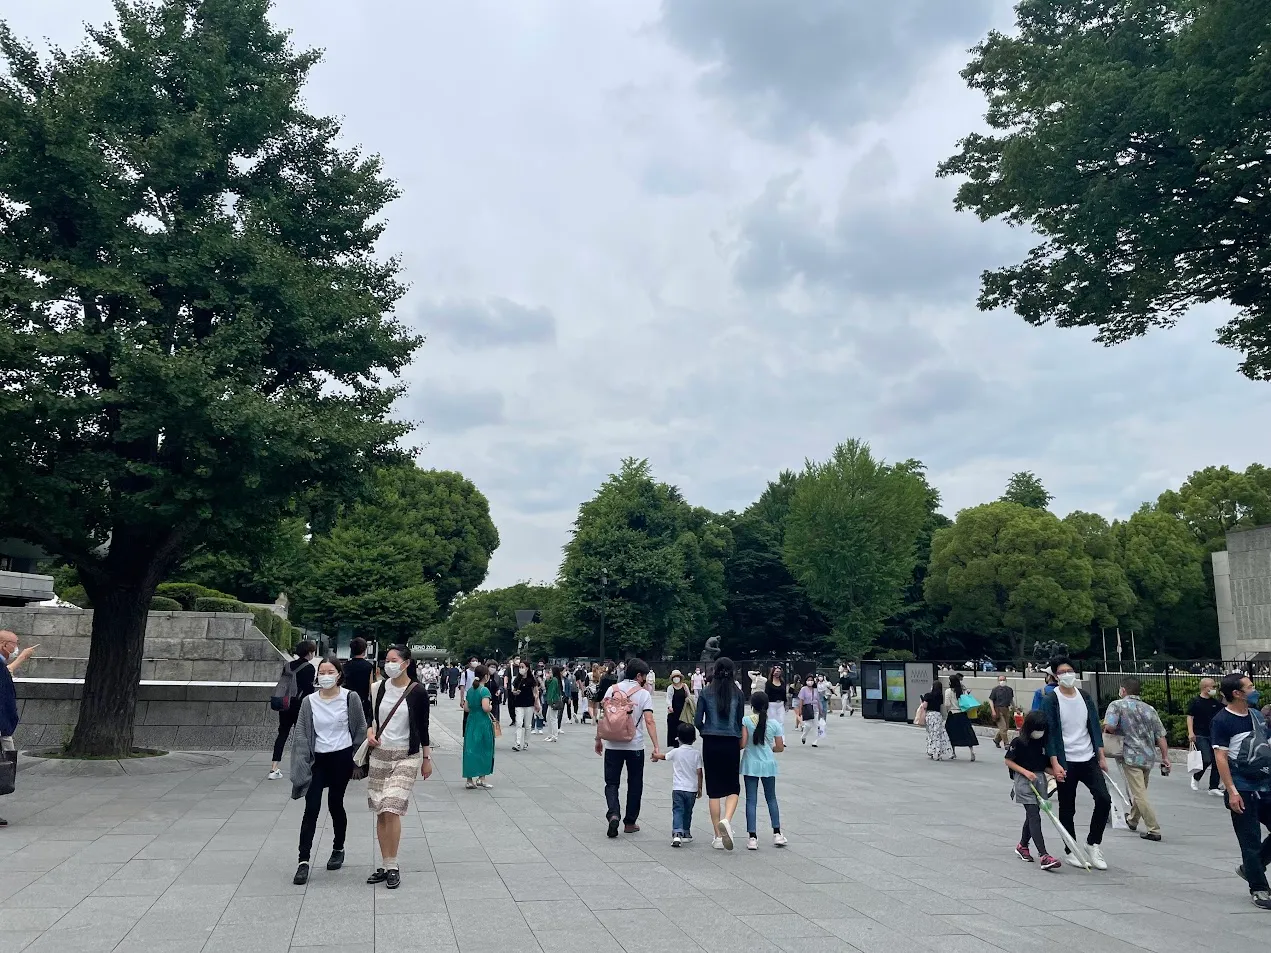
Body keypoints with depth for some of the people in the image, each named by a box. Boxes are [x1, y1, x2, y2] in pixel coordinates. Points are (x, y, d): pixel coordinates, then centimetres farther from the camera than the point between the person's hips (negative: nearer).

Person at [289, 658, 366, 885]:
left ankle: (338, 849, 32)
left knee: (335, 804, 10)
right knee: (311, 809, -5)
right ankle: (303, 861, -1)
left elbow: (361, 728, 1)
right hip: (318, 759, 1)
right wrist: (302, 766, -5)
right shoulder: (309, 701, -2)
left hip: (341, 758, -1)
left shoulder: (350, 698, -7)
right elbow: (301, 734, 1)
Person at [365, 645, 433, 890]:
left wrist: (427, 758, 3)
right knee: (380, 813, 8)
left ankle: (393, 867, -3)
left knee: (391, 810, -15)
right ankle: (385, 866, 19)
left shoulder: (417, 693, -8)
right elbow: (372, 716, 15)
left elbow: (423, 727, -1)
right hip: (379, 755, 5)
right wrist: (370, 732, -6)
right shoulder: (379, 688, 2)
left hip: (406, 757, -4)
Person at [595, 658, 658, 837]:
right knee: (634, 784, 14)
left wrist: (599, 740, 13)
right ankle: (630, 822, 20)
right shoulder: (644, 694, -6)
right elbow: (649, 722, -13)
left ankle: (613, 814, -14)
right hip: (635, 747, -2)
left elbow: (602, 717, 3)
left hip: (612, 745, 2)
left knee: (611, 783, 9)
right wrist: (656, 747, -12)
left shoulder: (612, 689, 2)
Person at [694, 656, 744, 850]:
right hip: (731, 744, 0)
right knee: (733, 787, 11)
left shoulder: (706, 692, -1)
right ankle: (726, 820, -17)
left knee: (714, 789, 8)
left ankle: (718, 836, 10)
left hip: (710, 743, 0)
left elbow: (698, 721, -2)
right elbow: (740, 720, 5)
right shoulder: (737, 693, -1)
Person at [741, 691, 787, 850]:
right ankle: (777, 834, 19)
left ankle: (752, 837, 1)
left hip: (750, 764, -2)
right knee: (771, 799, 17)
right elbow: (780, 748, 1)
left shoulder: (746, 721, -11)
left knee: (751, 800, 3)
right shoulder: (775, 724, -3)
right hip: (768, 764, 2)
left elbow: (742, 744, -15)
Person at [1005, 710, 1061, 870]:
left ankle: (1022, 846, 34)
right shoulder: (1019, 742, -10)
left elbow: (1046, 766, 11)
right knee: (1034, 816, -13)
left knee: (1032, 815, 14)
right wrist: (1026, 772, -15)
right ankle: (1043, 856, -21)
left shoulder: (1044, 742, 5)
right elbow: (1008, 761, -6)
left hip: (1040, 779, 6)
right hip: (1023, 780, -6)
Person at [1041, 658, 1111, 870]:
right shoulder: (1050, 701, -8)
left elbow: (1095, 727, 10)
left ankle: (1093, 844, 12)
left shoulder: (1085, 697, 6)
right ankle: (1071, 851, 20)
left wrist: (1101, 756, 6)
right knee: (1067, 809, 4)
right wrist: (1055, 763, -16)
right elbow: (1049, 732, -10)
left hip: (1089, 759, 4)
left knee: (1104, 799, -7)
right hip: (1066, 762, -4)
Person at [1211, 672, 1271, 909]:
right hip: (1243, 789, -7)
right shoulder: (1222, 721, -12)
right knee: (1250, 840, 2)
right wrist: (1232, 791, -19)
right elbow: (1220, 757, -14)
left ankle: (1250, 867, 26)